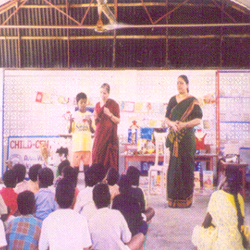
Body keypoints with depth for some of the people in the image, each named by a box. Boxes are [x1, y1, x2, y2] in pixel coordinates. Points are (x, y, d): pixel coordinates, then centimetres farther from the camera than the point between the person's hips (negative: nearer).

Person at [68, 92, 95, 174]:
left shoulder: (89, 115, 6)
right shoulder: (74, 115, 2)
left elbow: (93, 131, 6)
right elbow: (69, 131, 1)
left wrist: (90, 124, -12)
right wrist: (70, 123, -16)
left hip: (87, 144, 1)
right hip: (77, 145, -1)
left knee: (87, 163, 5)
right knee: (76, 164, 0)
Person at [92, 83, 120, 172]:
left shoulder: (113, 104, -2)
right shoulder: (97, 105, 13)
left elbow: (118, 121, -5)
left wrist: (109, 114, -19)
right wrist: (95, 118, -2)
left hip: (110, 134, -5)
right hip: (99, 135, 5)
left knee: (109, 159, -7)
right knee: (98, 158, -1)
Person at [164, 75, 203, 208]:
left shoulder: (192, 100, 0)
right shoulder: (172, 100, 13)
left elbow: (198, 119, -6)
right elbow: (166, 118, 13)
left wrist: (184, 124, -20)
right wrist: (172, 124, -9)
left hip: (187, 138, -4)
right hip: (174, 138, 4)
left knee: (186, 166, -4)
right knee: (174, 166, 2)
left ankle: (185, 199, 4)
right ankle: (173, 198, 9)